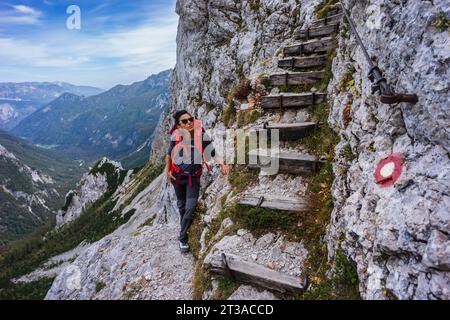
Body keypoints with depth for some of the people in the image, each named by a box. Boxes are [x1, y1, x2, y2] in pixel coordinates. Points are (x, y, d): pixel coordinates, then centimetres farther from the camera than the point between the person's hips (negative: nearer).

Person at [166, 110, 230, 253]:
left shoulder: (202, 136, -18)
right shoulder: (176, 136, -18)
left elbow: (213, 153, -8)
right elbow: (169, 153, 1)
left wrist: (222, 164, -23)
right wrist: (167, 170, -1)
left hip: (194, 178, -1)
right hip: (177, 177, 1)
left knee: (190, 209, -11)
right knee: (181, 206, 19)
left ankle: (182, 239, 8)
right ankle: (184, 229, 47)